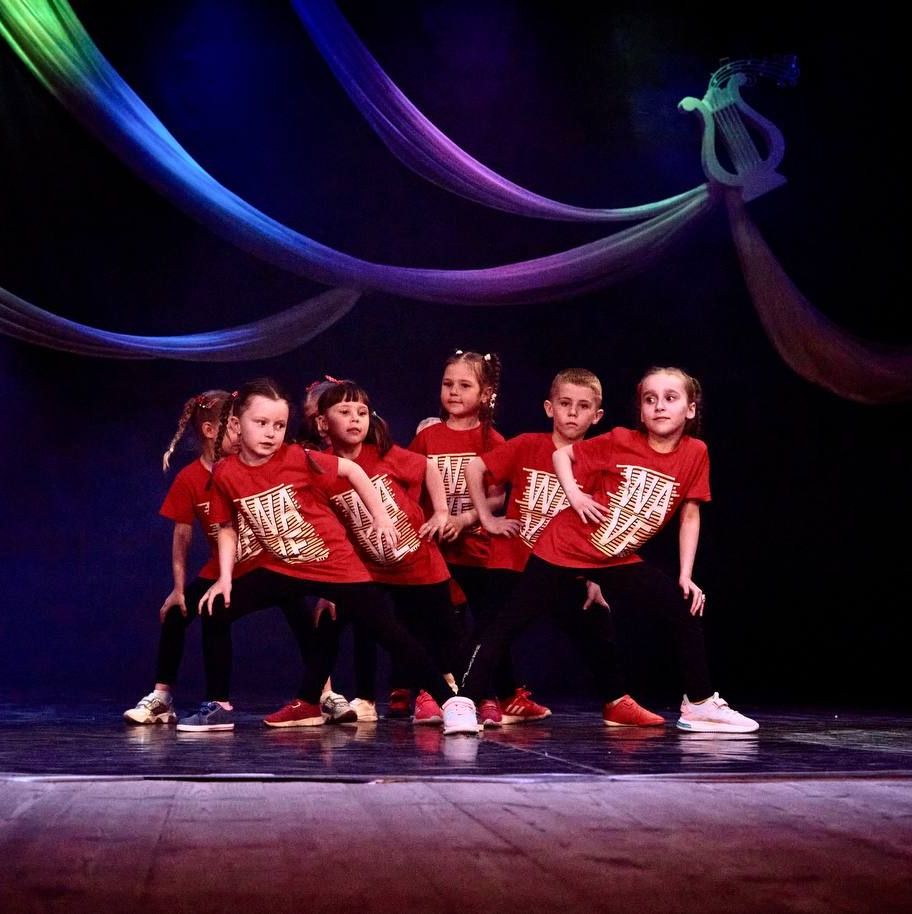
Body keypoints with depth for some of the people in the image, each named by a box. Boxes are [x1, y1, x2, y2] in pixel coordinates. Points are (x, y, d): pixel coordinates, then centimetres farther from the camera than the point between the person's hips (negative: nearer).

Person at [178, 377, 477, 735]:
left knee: (390, 632, -8)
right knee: (216, 611, -3)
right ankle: (219, 706, 9)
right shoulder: (225, 473, -8)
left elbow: (352, 470, -6)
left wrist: (381, 518, -6)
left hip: (337, 564, -4)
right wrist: (224, 578, -3)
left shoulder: (297, 458, -18)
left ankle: (451, 702, -3)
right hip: (281, 568, 4)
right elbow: (228, 527, 5)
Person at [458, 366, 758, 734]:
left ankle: (700, 705, 6)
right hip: (564, 548, -4)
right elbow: (562, 454, 0)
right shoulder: (620, 441, -11)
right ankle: (464, 700, 2)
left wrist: (686, 576, -1)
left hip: (618, 561, 4)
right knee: (511, 621, -5)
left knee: (685, 605, -3)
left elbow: (690, 516, 2)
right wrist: (574, 494, -16)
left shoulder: (695, 454, -4)